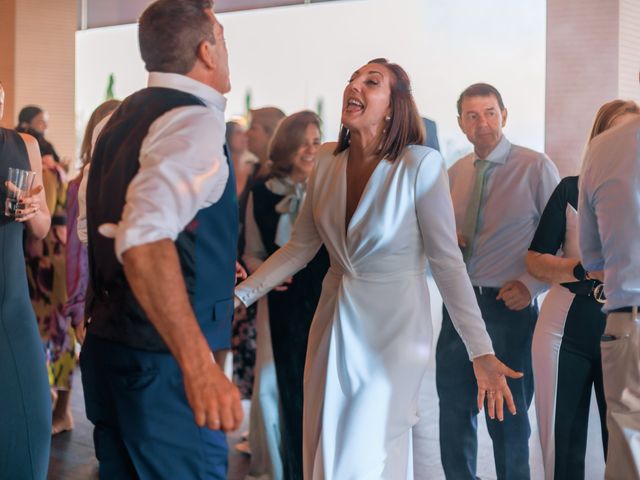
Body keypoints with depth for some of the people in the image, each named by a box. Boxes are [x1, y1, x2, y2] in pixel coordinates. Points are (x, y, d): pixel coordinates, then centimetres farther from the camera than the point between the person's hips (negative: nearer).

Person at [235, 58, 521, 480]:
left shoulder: (421, 165, -14)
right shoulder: (328, 161, 2)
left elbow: (448, 262, -13)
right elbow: (300, 248, 9)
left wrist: (482, 353, -17)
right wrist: (238, 297, 3)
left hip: (392, 328, -5)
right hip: (334, 323, 6)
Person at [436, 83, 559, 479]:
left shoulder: (536, 167, -8)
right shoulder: (455, 173, 8)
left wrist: (531, 285, -16)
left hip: (509, 305, -5)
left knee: (508, 417, 6)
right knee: (455, 410, 14)